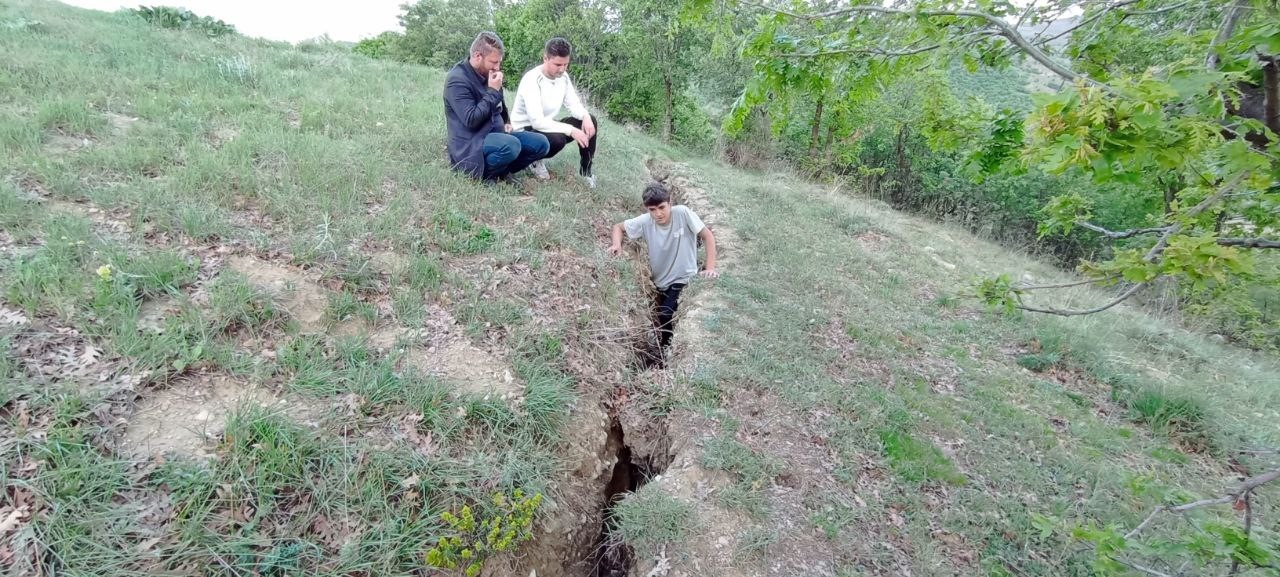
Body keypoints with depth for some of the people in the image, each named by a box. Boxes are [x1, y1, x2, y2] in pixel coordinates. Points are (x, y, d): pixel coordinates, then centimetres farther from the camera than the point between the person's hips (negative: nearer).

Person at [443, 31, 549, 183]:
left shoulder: (487, 73, 11)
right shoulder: (457, 80, -14)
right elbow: (471, 120, -24)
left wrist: (506, 122, 14)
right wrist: (493, 91, -19)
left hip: (495, 134, 8)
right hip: (471, 144, -8)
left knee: (541, 143, -6)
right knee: (511, 145, -37)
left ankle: (501, 170, -4)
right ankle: (484, 175, -12)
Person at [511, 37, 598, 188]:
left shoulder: (563, 76, -1)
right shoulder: (531, 80, -25)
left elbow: (574, 104, 2)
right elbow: (537, 121, -33)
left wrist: (585, 116, -22)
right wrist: (571, 130, -36)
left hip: (548, 127, 8)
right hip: (526, 130, -8)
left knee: (589, 120, -7)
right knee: (557, 139, -38)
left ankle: (585, 171, 2)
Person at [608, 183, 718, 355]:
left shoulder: (682, 213, -21)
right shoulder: (645, 221, -13)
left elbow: (708, 236, -16)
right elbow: (618, 227, 2)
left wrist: (710, 267, -23)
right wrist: (617, 244, -19)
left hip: (683, 279, -4)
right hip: (660, 280, 4)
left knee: (666, 315, -19)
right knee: (662, 318, 13)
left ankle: (666, 353, 4)